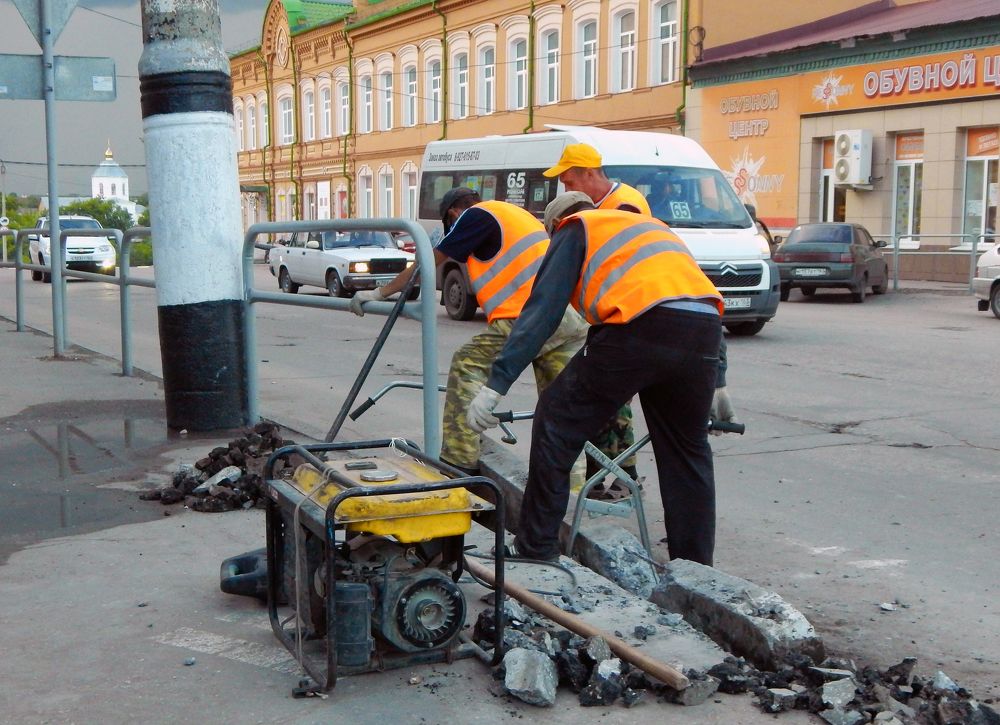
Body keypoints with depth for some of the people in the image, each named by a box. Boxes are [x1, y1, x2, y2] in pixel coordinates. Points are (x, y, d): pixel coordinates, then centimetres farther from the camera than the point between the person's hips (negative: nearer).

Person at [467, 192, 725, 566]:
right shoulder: (651, 225, 38)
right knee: (689, 450, 21)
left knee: (557, 423, 9)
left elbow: (541, 308, 6)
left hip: (639, 326, -6)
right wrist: (717, 384, 38)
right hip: (706, 325, 6)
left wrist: (496, 382, 3)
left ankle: (535, 548, 12)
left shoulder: (575, 230, 20)